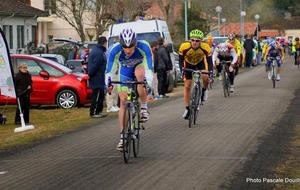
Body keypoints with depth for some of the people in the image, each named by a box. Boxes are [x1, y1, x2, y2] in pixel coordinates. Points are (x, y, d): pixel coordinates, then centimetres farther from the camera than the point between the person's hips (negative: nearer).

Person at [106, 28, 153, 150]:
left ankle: (144, 108, -23)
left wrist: (148, 83, -49)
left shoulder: (144, 47, -34)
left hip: (140, 67, -2)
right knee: (123, 101, -9)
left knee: (139, 72, -38)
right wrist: (108, 84, -39)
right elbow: (109, 70, -25)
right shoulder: (115, 50, -31)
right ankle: (123, 136, -4)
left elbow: (149, 68, -35)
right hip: (125, 73, 2)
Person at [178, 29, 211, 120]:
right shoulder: (184, 47, -34)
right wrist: (182, 71, -35)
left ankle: (204, 89, 4)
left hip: (200, 63, 0)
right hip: (189, 64, 1)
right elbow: (181, 60, -21)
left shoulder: (205, 47, -33)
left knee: (205, 77, -30)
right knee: (187, 86, -2)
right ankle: (187, 109, 10)